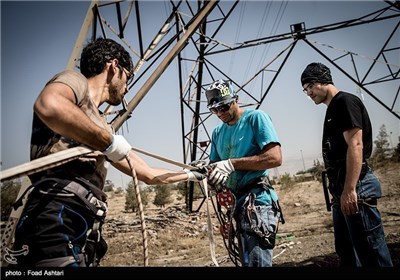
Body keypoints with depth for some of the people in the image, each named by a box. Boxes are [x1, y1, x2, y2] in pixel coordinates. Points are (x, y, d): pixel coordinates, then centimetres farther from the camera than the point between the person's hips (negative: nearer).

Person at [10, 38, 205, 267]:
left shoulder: (101, 126, 28)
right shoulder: (75, 81, 4)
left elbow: (149, 174, 35)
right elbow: (48, 106, -23)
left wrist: (192, 175, 44)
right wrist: (108, 142, -13)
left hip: (84, 235, 9)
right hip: (57, 225, -9)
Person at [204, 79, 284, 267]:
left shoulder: (255, 118, -5)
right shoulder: (217, 132, 17)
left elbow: (275, 158, -16)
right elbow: (214, 165, 16)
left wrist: (231, 164, -18)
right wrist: (211, 173, -10)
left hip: (256, 199, -8)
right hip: (234, 201, 8)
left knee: (256, 261, -11)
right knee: (246, 260, 15)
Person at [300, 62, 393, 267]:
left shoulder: (345, 101, -7)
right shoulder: (332, 110, 21)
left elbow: (355, 145, -18)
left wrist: (349, 190, -24)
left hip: (355, 185, -10)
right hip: (341, 187, 10)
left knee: (369, 249, -6)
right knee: (345, 250, 16)